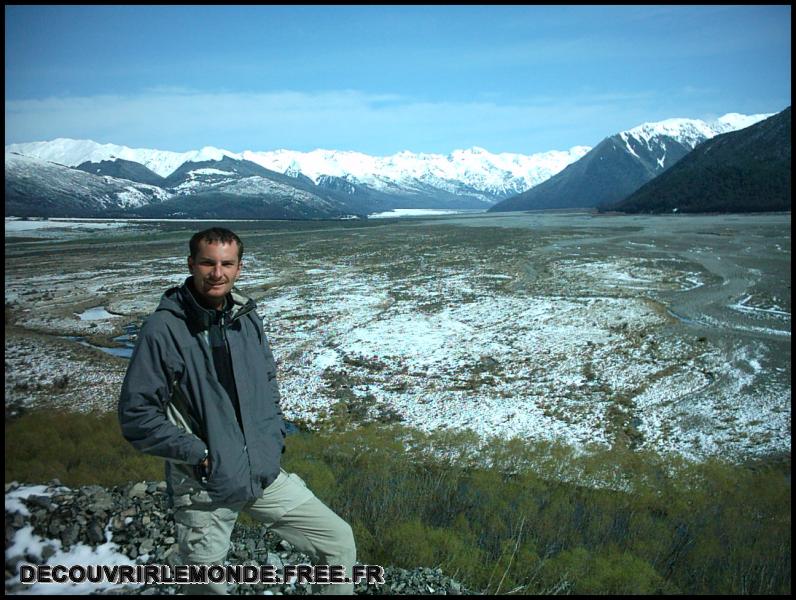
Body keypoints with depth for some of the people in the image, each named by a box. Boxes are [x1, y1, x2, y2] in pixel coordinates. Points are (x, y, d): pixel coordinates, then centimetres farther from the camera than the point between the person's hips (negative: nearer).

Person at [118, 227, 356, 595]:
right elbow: (136, 415, -13)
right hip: (204, 488, -4)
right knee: (207, 587, 12)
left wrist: (274, 437, 5)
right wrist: (199, 453, -16)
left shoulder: (246, 317, 2)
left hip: (266, 475, 5)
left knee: (339, 540, 7)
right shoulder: (164, 329, -14)